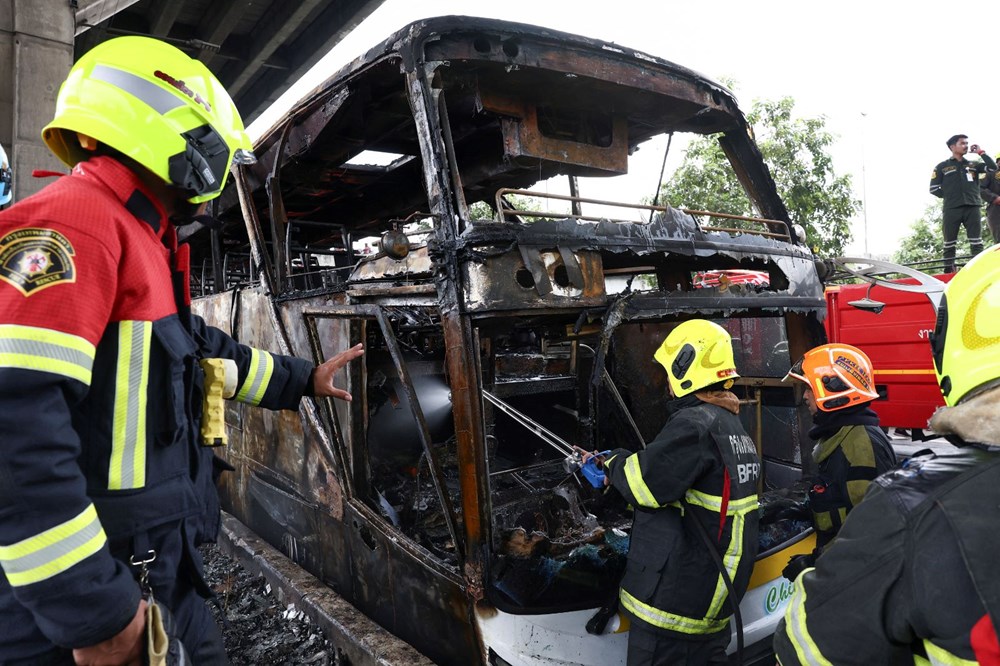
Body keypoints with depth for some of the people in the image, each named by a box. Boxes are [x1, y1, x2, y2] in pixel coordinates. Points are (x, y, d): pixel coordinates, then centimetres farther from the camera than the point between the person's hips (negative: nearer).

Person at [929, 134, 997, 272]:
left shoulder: (973, 165, 19)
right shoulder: (942, 167, 9)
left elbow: (993, 168, 5)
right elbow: (934, 189, 6)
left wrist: (981, 152, 8)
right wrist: (950, 196, 1)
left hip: (972, 208, 3)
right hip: (952, 209, -3)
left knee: (977, 243, -1)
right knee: (949, 243, -1)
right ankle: (949, 271, 1)